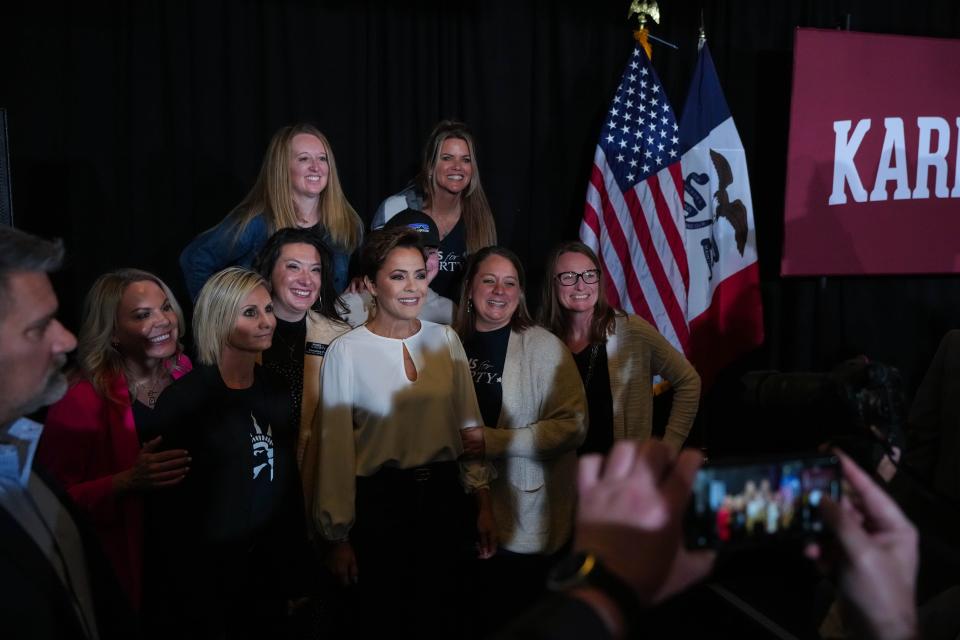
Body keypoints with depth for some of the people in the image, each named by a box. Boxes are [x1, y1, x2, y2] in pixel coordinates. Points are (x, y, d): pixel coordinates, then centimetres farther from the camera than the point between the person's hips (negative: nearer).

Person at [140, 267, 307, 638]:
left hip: (270, 566, 6)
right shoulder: (185, 398, -16)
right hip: (204, 575, -6)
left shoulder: (275, 391, 4)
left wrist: (294, 563, 12)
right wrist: (174, 589, -16)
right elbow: (165, 500, -16)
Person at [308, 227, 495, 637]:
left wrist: (483, 503, 4)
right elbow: (335, 448, -6)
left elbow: (469, 423, 7)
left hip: (445, 497, 3)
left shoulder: (445, 339, 3)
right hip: (379, 502, -3)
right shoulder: (346, 350, -9)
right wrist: (340, 537, -4)